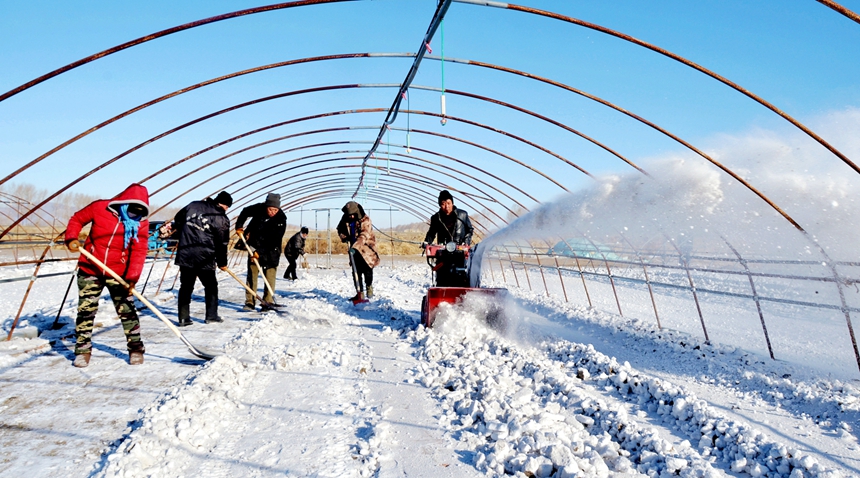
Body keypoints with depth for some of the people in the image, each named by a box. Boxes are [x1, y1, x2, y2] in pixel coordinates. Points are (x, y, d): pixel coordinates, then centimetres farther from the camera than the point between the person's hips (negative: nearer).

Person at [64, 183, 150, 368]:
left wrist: (132, 277, -27)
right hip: (90, 270, 0)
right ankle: (83, 350, 21)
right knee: (86, 310, 7)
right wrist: (71, 238, -12)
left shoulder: (141, 223, -9)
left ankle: (136, 348, 14)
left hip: (118, 274, 0)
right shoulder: (99, 208, -10)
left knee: (127, 310, 2)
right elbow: (77, 219, 5)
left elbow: (139, 251, -16)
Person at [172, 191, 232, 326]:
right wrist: (222, 263, 6)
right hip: (205, 258, -4)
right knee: (211, 286, 14)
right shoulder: (222, 218, -6)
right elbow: (222, 243, -4)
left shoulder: (193, 205, 6)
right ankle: (211, 315, 15)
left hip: (185, 255, 4)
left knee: (186, 286, 11)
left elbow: (178, 218, 20)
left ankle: (183, 318, 10)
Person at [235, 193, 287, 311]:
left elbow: (274, 240, -24)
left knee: (270, 275, -6)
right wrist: (239, 227, 2)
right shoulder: (258, 208, -13)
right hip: (254, 246, 3)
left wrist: (260, 252, -25)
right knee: (252, 273, 2)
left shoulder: (281, 219, -22)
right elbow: (245, 212, 10)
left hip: (271, 250, -3)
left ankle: (268, 302, 1)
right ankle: (250, 302, 7)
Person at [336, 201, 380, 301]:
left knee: (367, 270, -5)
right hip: (354, 249, 5)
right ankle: (360, 293, 8)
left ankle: (369, 286, 24)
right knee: (356, 272, 2)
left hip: (366, 248, -5)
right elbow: (340, 230, 20)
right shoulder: (345, 219, 1)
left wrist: (355, 246, -40)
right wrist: (344, 237, -2)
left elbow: (364, 235, -29)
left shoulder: (365, 220, -17)